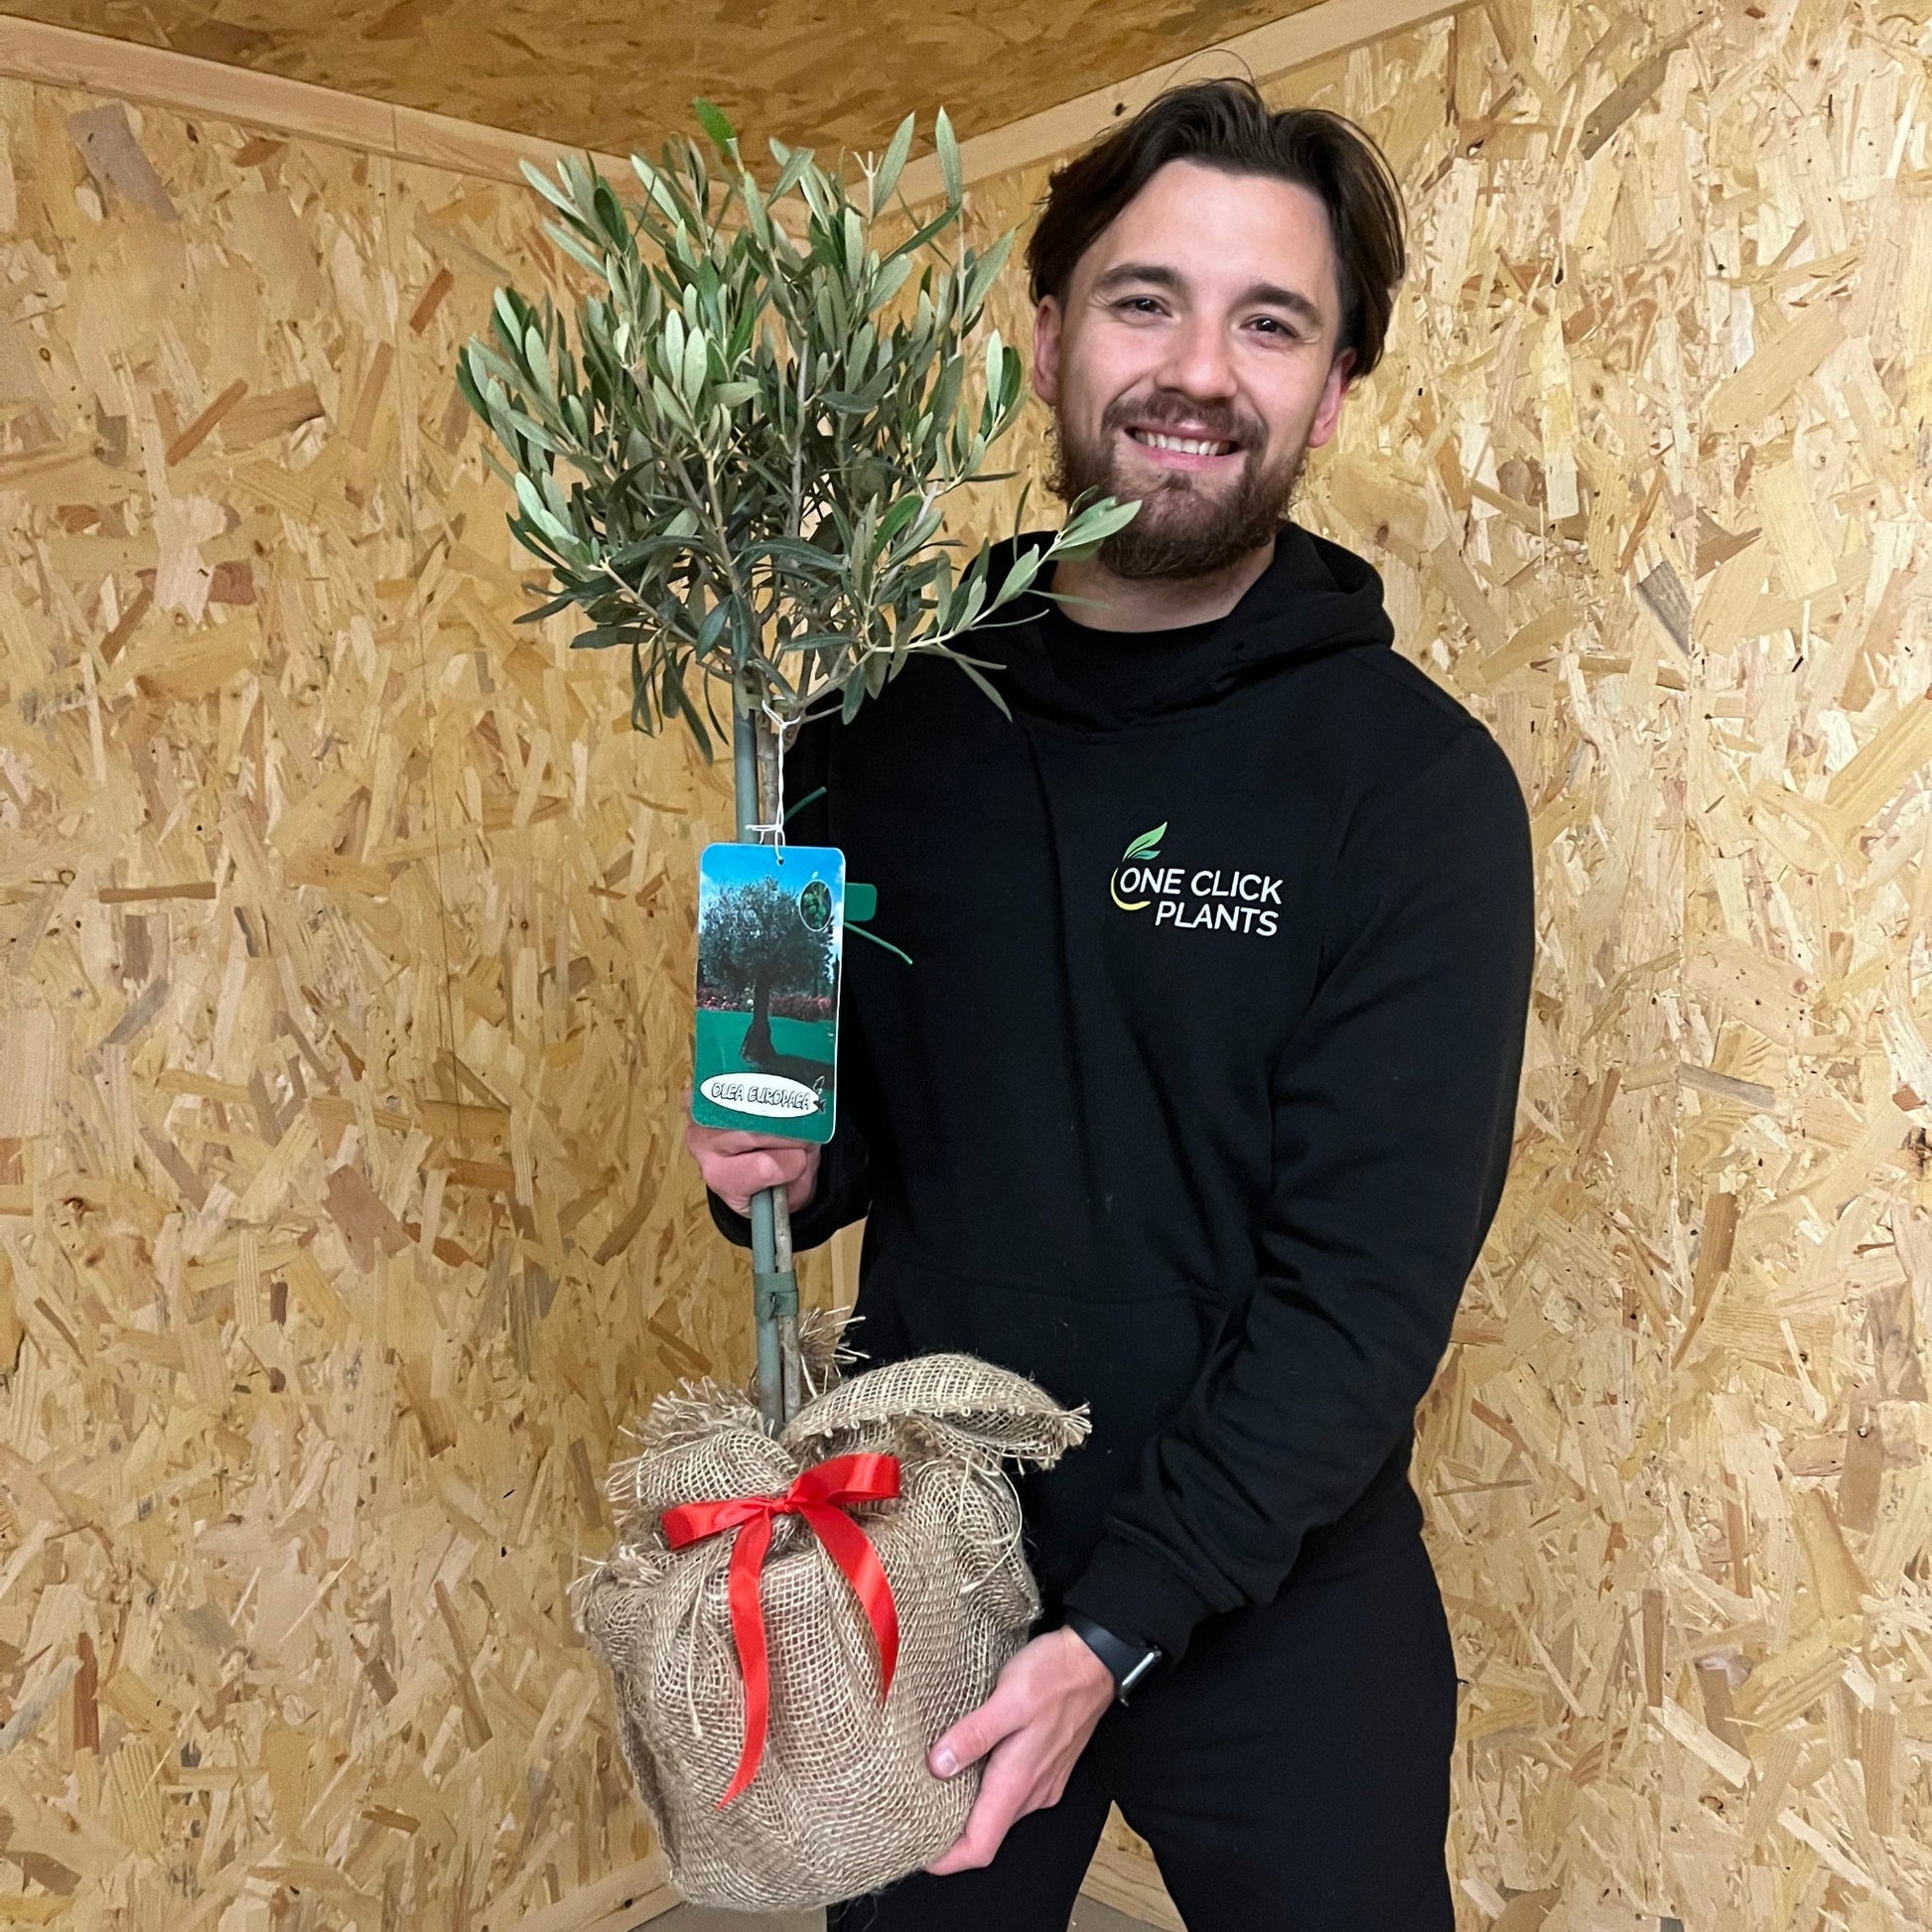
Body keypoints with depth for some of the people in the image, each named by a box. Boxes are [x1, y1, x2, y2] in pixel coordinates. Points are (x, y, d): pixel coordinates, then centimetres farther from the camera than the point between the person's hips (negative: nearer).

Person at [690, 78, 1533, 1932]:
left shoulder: (1418, 782, -15)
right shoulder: (884, 717, -4)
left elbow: (1372, 1274, -18)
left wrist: (1119, 1631, -21)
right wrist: (790, 1157, -14)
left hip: (1274, 1596, -3)